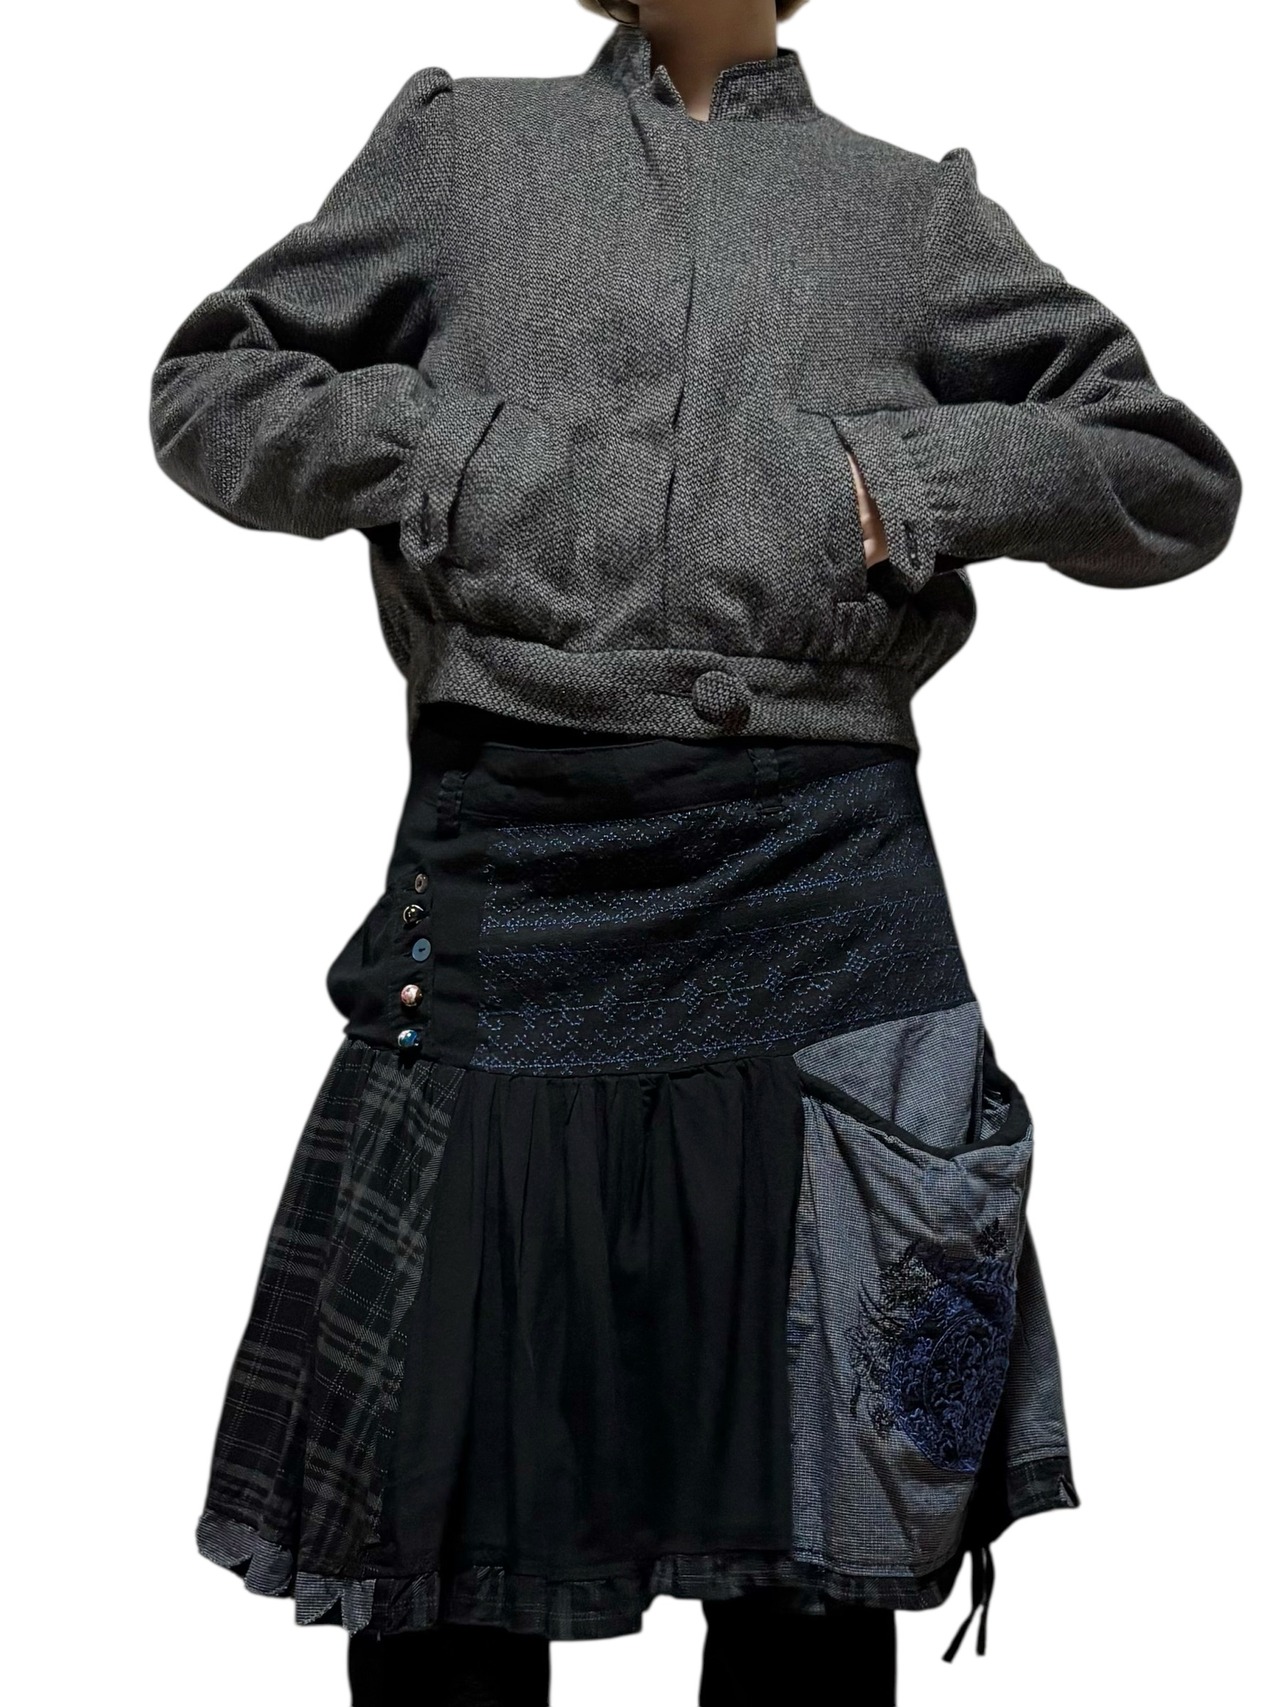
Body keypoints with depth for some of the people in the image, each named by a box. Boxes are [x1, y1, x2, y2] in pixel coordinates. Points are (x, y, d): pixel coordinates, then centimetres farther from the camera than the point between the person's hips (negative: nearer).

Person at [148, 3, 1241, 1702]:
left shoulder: (913, 210, 15)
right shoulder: (463, 142, 15)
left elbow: (1178, 473, 14)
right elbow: (208, 389, 16)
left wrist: (916, 481, -1)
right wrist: (419, 442, -2)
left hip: (814, 879, 1)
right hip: (508, 866, 0)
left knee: (820, 1546, 6)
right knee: (439, 1506, 6)